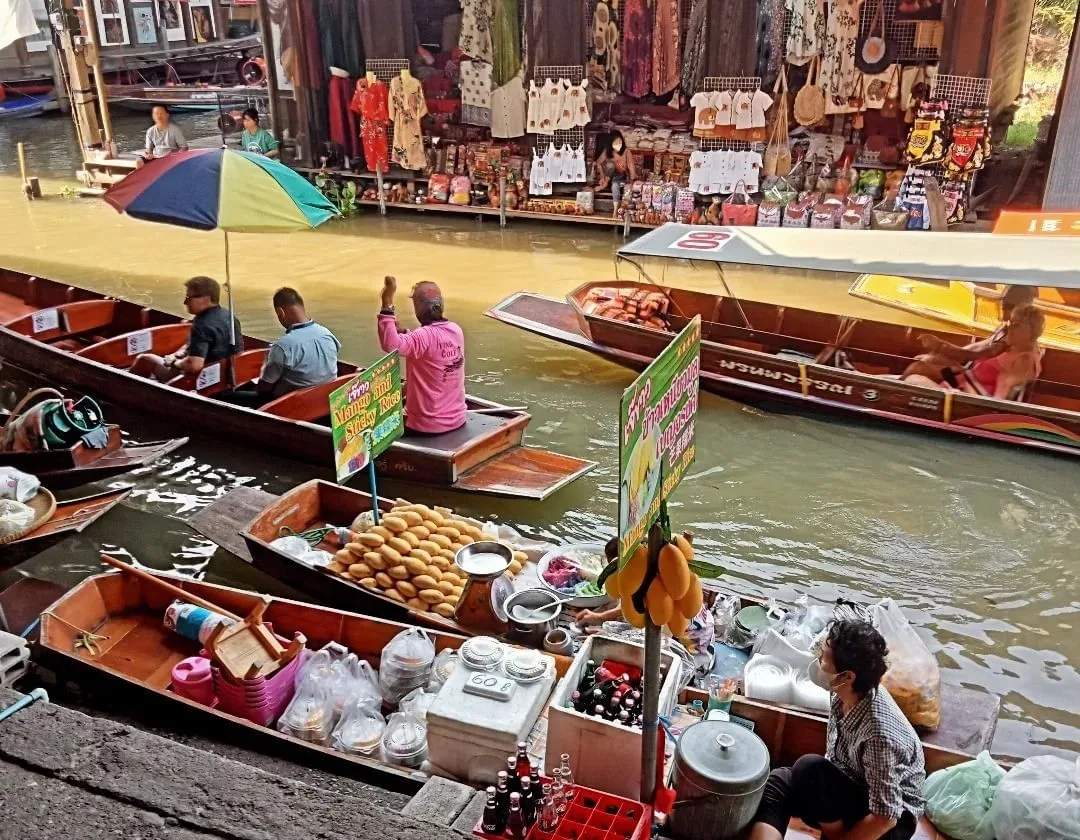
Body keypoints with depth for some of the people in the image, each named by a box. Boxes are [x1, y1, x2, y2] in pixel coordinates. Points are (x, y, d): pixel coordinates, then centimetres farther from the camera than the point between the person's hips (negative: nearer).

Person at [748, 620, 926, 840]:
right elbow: (833, 757, 8)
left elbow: (885, 817, -27)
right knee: (776, 784, -12)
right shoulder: (844, 693, -11)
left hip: (893, 821, -7)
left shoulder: (880, 732, -34)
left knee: (810, 769, -30)